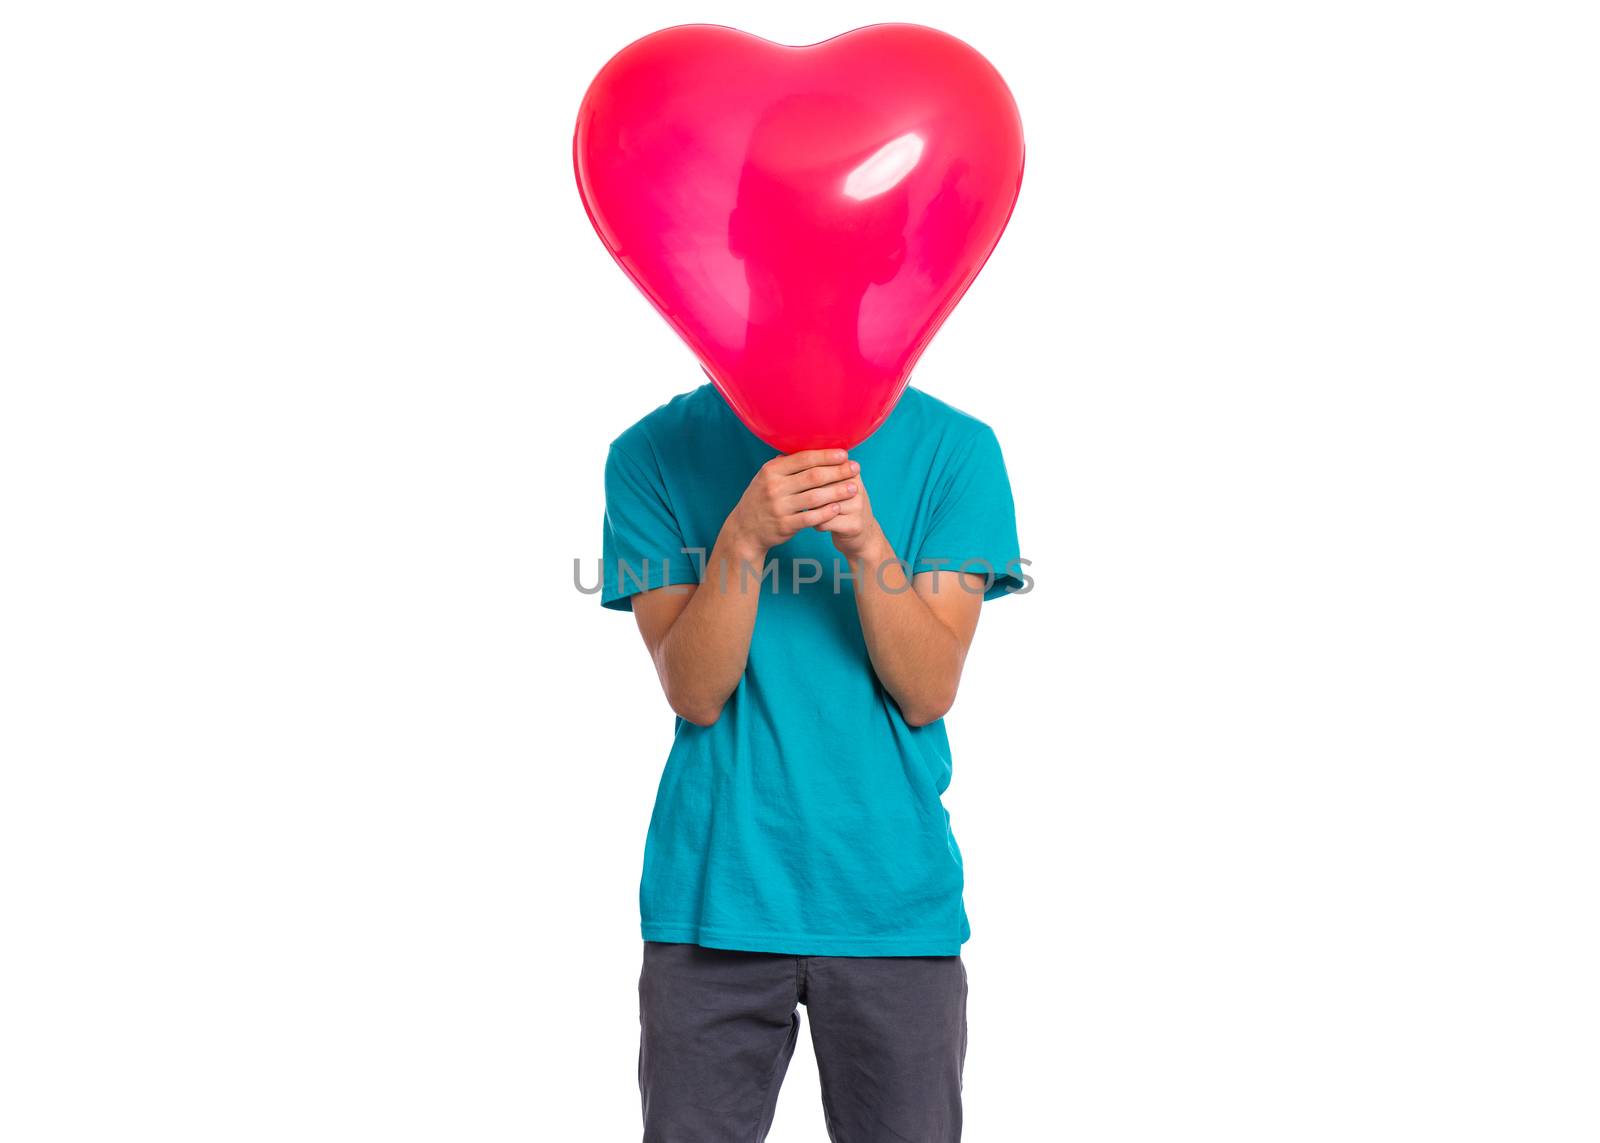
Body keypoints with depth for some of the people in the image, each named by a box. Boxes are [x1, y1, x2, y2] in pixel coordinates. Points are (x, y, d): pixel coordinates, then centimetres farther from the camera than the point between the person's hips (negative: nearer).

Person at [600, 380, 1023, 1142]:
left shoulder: (954, 448, -2)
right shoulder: (654, 453, -1)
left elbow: (928, 693, -8)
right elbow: (695, 693, -9)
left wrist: (866, 542, -23)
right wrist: (743, 538, -24)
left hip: (895, 901, 0)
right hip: (712, 901, 0)